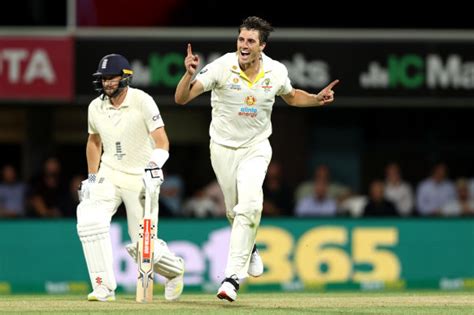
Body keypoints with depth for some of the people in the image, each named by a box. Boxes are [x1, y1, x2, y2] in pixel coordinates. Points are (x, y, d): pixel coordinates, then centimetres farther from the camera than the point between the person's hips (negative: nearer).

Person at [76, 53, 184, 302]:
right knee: (89, 217, -24)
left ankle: (174, 269, 33)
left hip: (141, 179, -4)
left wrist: (153, 169, -36)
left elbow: (162, 141, -20)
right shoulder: (96, 107, 1)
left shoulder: (142, 101, -14)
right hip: (108, 176, 4)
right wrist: (91, 177, 13)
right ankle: (104, 288, -19)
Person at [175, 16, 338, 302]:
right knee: (235, 210, 10)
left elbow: (291, 97, 15)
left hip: (256, 148, 0)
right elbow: (181, 98, -23)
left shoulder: (276, 72, -8)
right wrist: (190, 74, -42)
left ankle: (233, 276, -20)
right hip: (223, 148, 0)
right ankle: (249, 249, 44)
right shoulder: (222, 67, -18)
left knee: (249, 206, -20)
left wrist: (317, 99, -4)